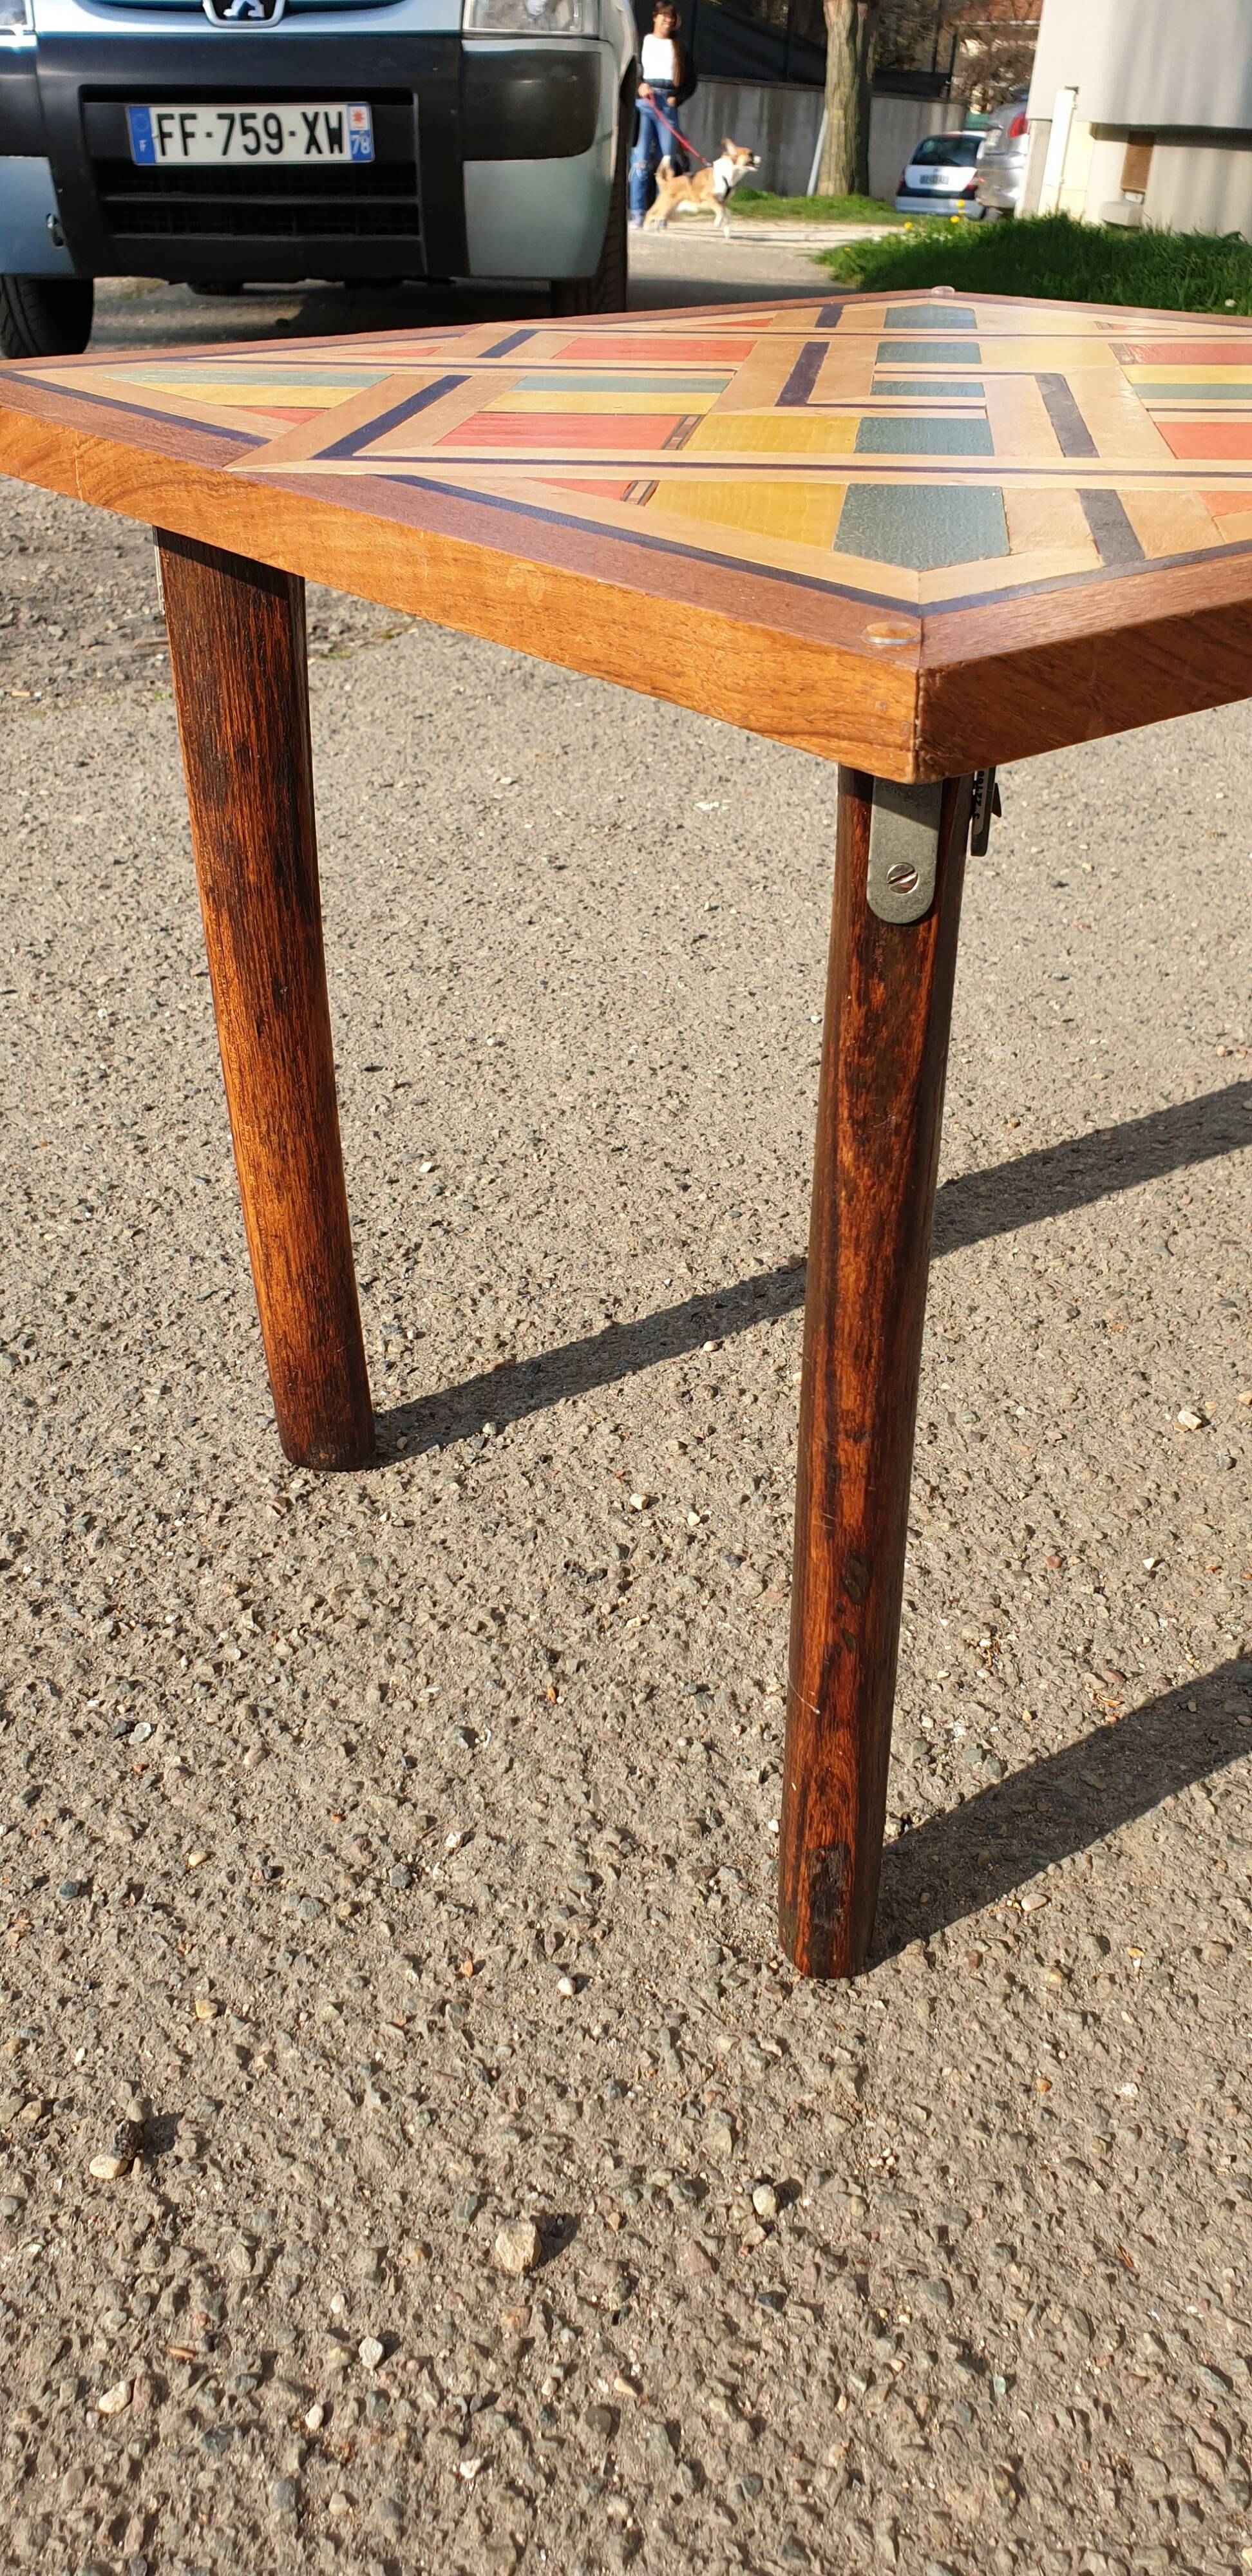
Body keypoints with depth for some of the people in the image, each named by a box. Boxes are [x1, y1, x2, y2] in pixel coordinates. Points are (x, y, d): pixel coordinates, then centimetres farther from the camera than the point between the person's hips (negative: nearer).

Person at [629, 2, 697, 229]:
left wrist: (678, 98, -1)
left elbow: (691, 80, 15)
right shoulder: (641, 43, 11)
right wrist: (638, 85, -13)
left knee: (667, 161, -3)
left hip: (668, 105, 3)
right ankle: (637, 212, -16)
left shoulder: (679, 48, 16)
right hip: (643, 102, -3)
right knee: (641, 159, -13)